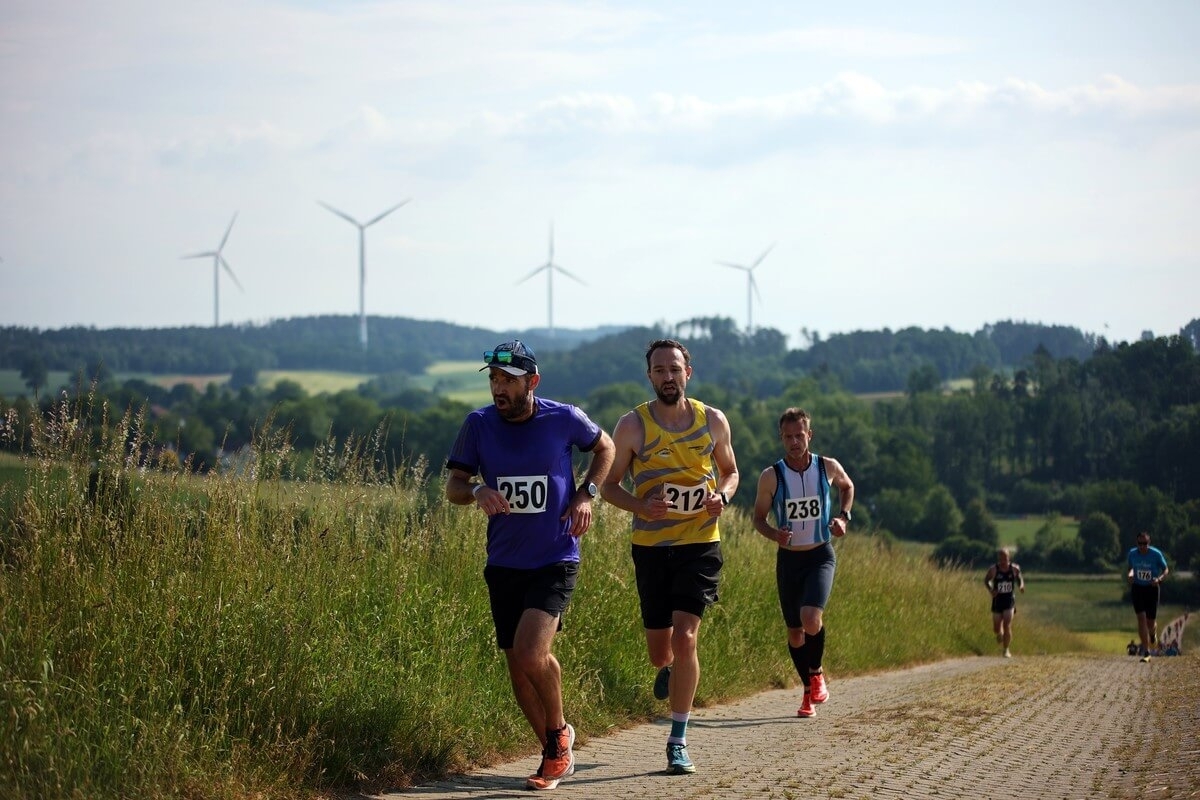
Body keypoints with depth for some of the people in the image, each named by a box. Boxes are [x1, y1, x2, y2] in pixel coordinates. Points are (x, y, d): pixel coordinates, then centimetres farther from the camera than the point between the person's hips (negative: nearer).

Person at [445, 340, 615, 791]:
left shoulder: (564, 419, -7)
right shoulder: (479, 424, -3)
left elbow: (604, 448, 13)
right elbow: (453, 486, 3)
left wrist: (586, 494, -2)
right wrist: (477, 491, -20)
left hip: (556, 559, -4)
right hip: (503, 563, 4)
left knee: (530, 652, -21)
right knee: (517, 668, 6)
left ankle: (559, 732, 5)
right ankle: (556, 754, 25)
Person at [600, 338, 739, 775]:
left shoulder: (713, 421, 1)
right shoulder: (633, 425, -5)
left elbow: (730, 470, 16)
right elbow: (608, 485, 1)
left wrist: (722, 495, -7)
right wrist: (641, 506, -19)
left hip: (700, 544, -1)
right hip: (650, 546, 1)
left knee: (685, 637, -16)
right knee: (659, 652, 7)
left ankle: (678, 742, -7)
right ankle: (669, 668, 48)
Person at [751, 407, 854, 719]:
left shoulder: (829, 468, -5)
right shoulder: (771, 477, -9)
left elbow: (847, 486, 17)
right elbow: (759, 518, 1)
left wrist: (843, 517, 1)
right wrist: (774, 534, -19)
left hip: (821, 556, -1)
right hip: (788, 558, 1)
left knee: (810, 618, -24)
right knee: (794, 632, 7)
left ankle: (816, 672, 3)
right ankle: (808, 691, 29)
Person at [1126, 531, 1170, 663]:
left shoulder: (1156, 554, -12)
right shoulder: (1132, 553, -4)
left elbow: (1166, 570, -2)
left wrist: (1159, 579, -21)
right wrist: (1129, 575, -8)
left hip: (1152, 589, -1)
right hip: (1137, 588, 1)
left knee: (1150, 622, 3)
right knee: (1141, 618, -13)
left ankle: (1153, 632, 44)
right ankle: (1146, 652, -11)